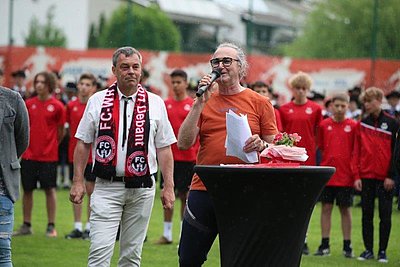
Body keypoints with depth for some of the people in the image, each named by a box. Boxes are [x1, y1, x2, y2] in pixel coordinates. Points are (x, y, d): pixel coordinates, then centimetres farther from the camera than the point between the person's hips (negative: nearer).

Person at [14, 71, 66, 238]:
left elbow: (60, 132, 4)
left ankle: (51, 226, 6)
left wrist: (51, 145, 6)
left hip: (49, 155, -3)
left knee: (50, 189, -1)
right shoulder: (29, 104, 5)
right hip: (29, 154, 3)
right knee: (27, 190, 7)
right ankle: (26, 225, 16)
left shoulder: (57, 106, -4)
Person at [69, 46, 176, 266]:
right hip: (107, 186, -1)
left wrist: (168, 186, 2)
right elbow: (83, 144, 6)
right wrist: (78, 182, 1)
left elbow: (164, 148, 6)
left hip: (142, 188, 1)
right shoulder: (97, 101, 4)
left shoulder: (155, 104, 5)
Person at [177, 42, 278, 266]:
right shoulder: (204, 102, 10)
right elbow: (184, 143, -1)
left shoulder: (259, 103, 6)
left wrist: (261, 145, -15)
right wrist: (200, 103, -5)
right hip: (204, 191, 2)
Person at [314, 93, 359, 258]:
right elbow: (320, 147, 12)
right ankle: (324, 246, 10)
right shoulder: (324, 125, 3)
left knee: (345, 209, 5)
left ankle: (347, 246, 11)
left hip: (345, 175, -1)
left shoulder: (353, 126, -1)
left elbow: (356, 152, -1)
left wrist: (356, 174, -5)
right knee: (326, 208, 4)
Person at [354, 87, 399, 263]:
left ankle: (382, 251, 7)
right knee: (366, 214, 5)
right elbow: (358, 151, 6)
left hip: (385, 177, -3)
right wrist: (356, 176, -2)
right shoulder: (362, 124, 7)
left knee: (385, 215, 1)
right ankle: (368, 250, 12)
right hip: (366, 176, 3)